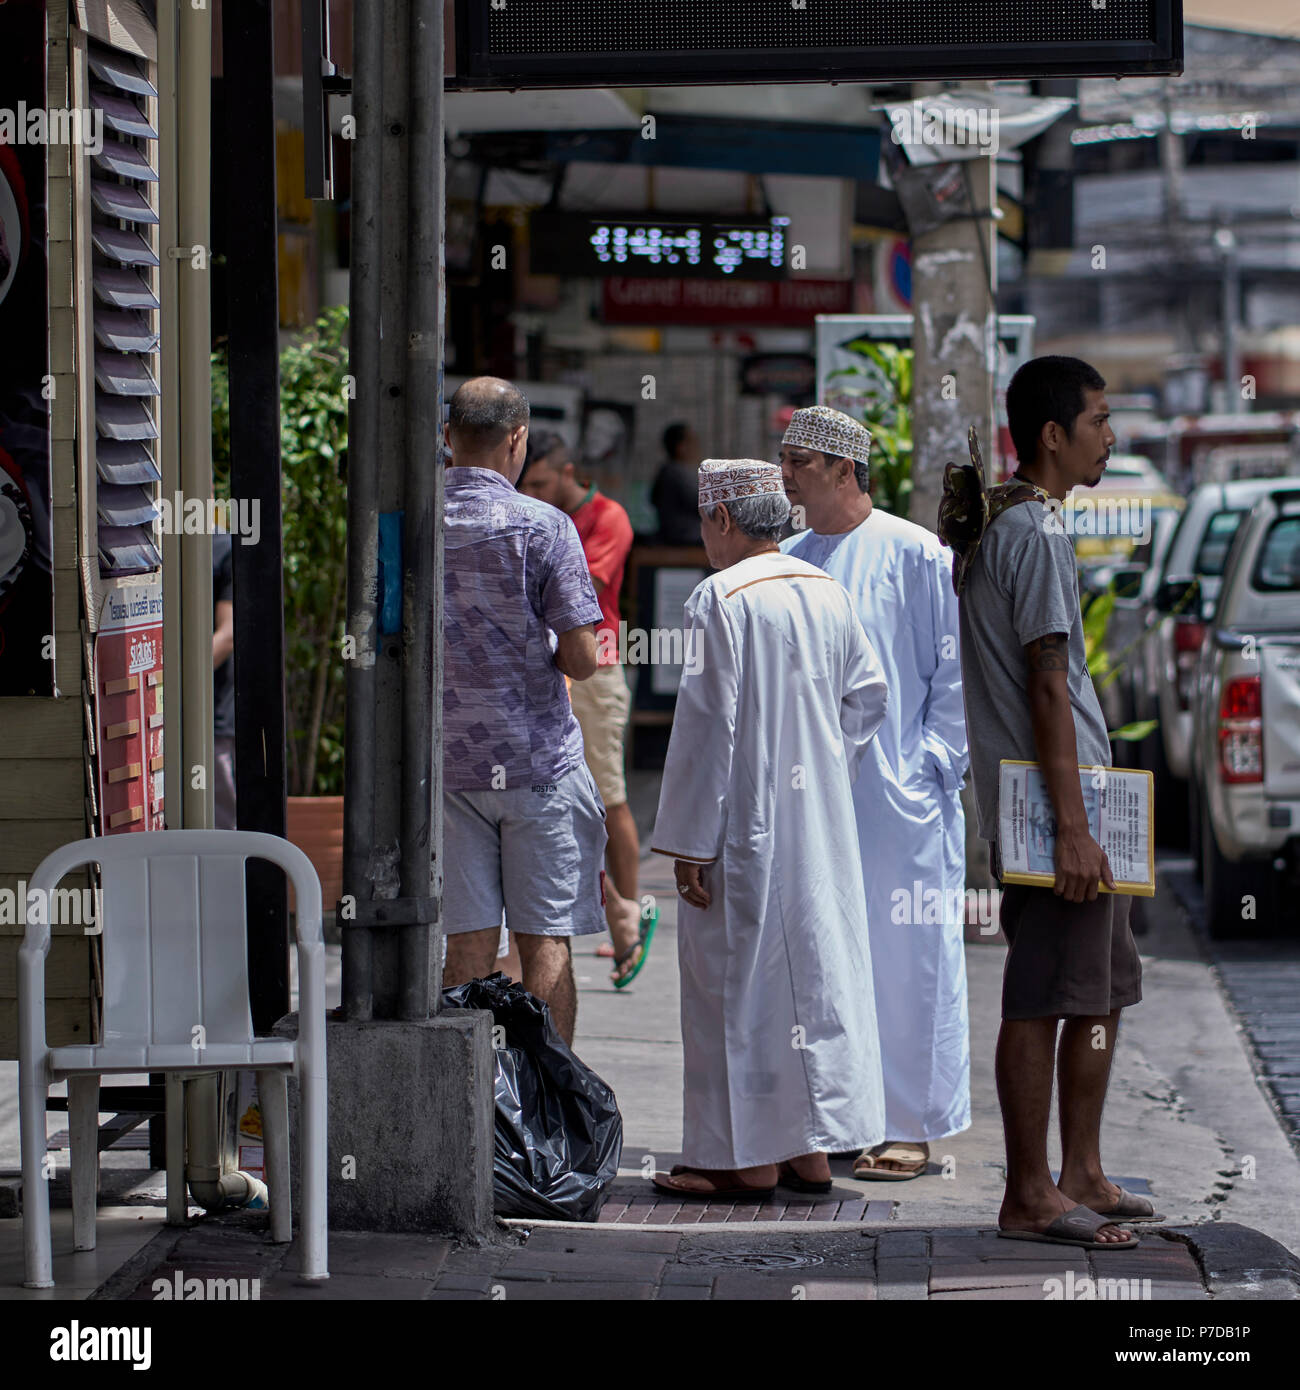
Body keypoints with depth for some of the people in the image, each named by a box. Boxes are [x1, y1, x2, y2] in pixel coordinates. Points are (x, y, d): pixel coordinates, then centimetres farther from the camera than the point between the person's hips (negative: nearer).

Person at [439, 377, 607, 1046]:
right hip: (538, 763, -3)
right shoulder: (541, 526, -11)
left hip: (447, 761, 3)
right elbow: (581, 658, -12)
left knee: (468, 943, 6)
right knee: (545, 941, 2)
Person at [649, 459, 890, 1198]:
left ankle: (747, 1155, 3)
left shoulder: (722, 599, -15)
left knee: (739, 973, 0)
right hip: (819, 817, 7)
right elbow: (868, 693, 11)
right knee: (815, 963, 10)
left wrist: (689, 840, -13)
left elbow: (709, 721, -16)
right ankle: (811, 1148, 14)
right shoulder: (829, 594, 6)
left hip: (746, 822, -7)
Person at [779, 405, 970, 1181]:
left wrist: (933, 765, -9)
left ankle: (913, 1125, 5)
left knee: (903, 956, -1)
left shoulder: (914, 555, -5)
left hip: (896, 797, -5)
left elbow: (954, 669, -3)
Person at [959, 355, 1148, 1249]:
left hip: (1077, 804, 11)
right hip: (1054, 805, -11)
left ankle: (1083, 1175, 22)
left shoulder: (1007, 529, 17)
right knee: (1043, 999, -6)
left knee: (1104, 990, 16)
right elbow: (1047, 686, -19)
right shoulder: (1037, 535, -14)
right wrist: (1071, 827, -22)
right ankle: (1031, 1198, -1)